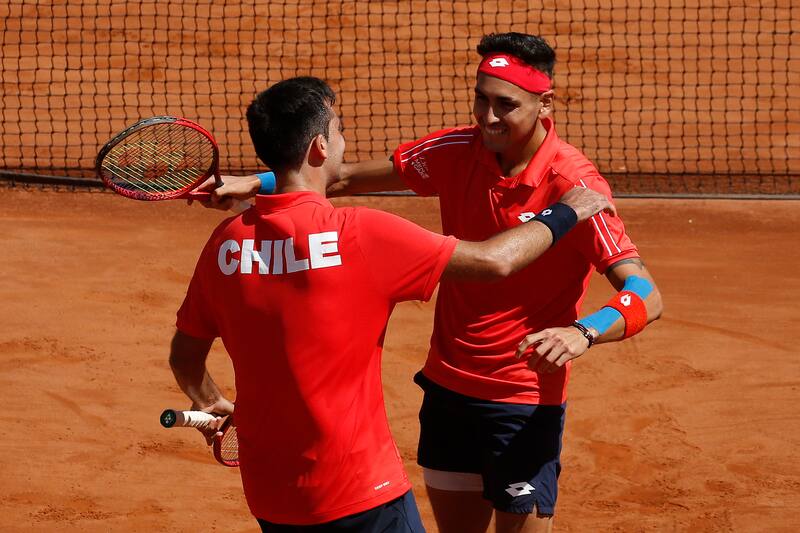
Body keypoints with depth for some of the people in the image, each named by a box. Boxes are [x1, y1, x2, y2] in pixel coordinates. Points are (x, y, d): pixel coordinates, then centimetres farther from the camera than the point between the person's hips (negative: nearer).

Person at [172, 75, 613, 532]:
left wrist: (211, 405, 32)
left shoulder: (226, 242, -2)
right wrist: (566, 213, 5)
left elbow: (184, 356, 10)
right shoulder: (359, 235, -18)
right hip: (357, 494, -6)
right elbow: (494, 260, -12)